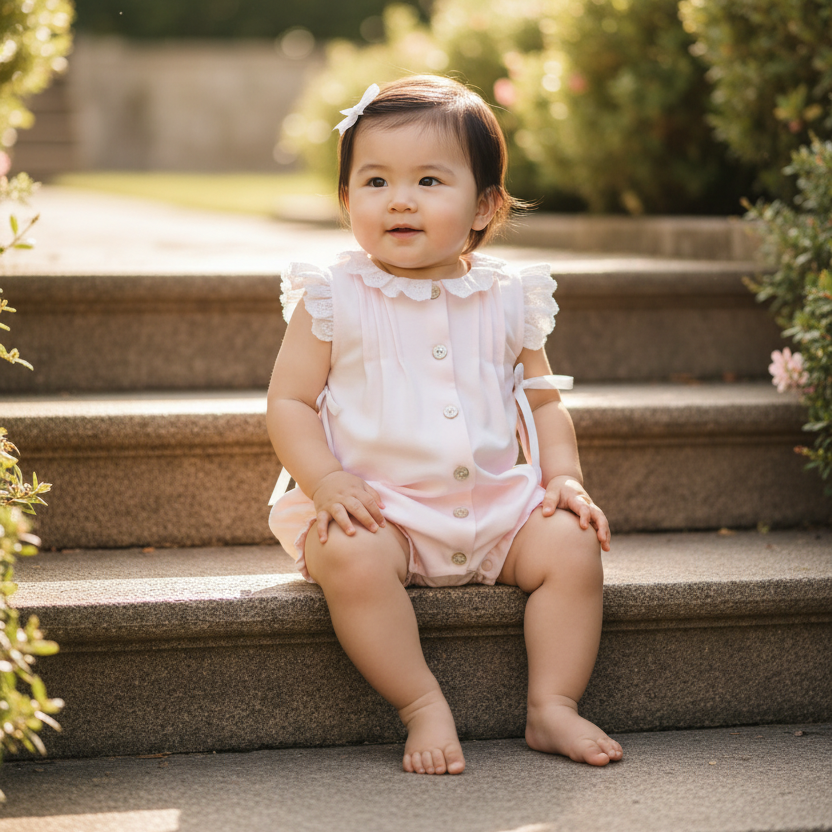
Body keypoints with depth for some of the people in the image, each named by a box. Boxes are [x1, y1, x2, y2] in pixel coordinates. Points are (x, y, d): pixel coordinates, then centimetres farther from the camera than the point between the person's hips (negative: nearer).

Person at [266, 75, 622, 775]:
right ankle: (425, 708, -23)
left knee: (572, 545, -18)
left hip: (497, 502, 3)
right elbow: (290, 403, -2)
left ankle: (553, 705, -9)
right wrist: (327, 480, -19)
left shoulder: (505, 300, 7)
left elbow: (543, 401, 15)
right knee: (351, 557, -33)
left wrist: (564, 476, -1)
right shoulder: (333, 300, -1)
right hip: (375, 506, -3)